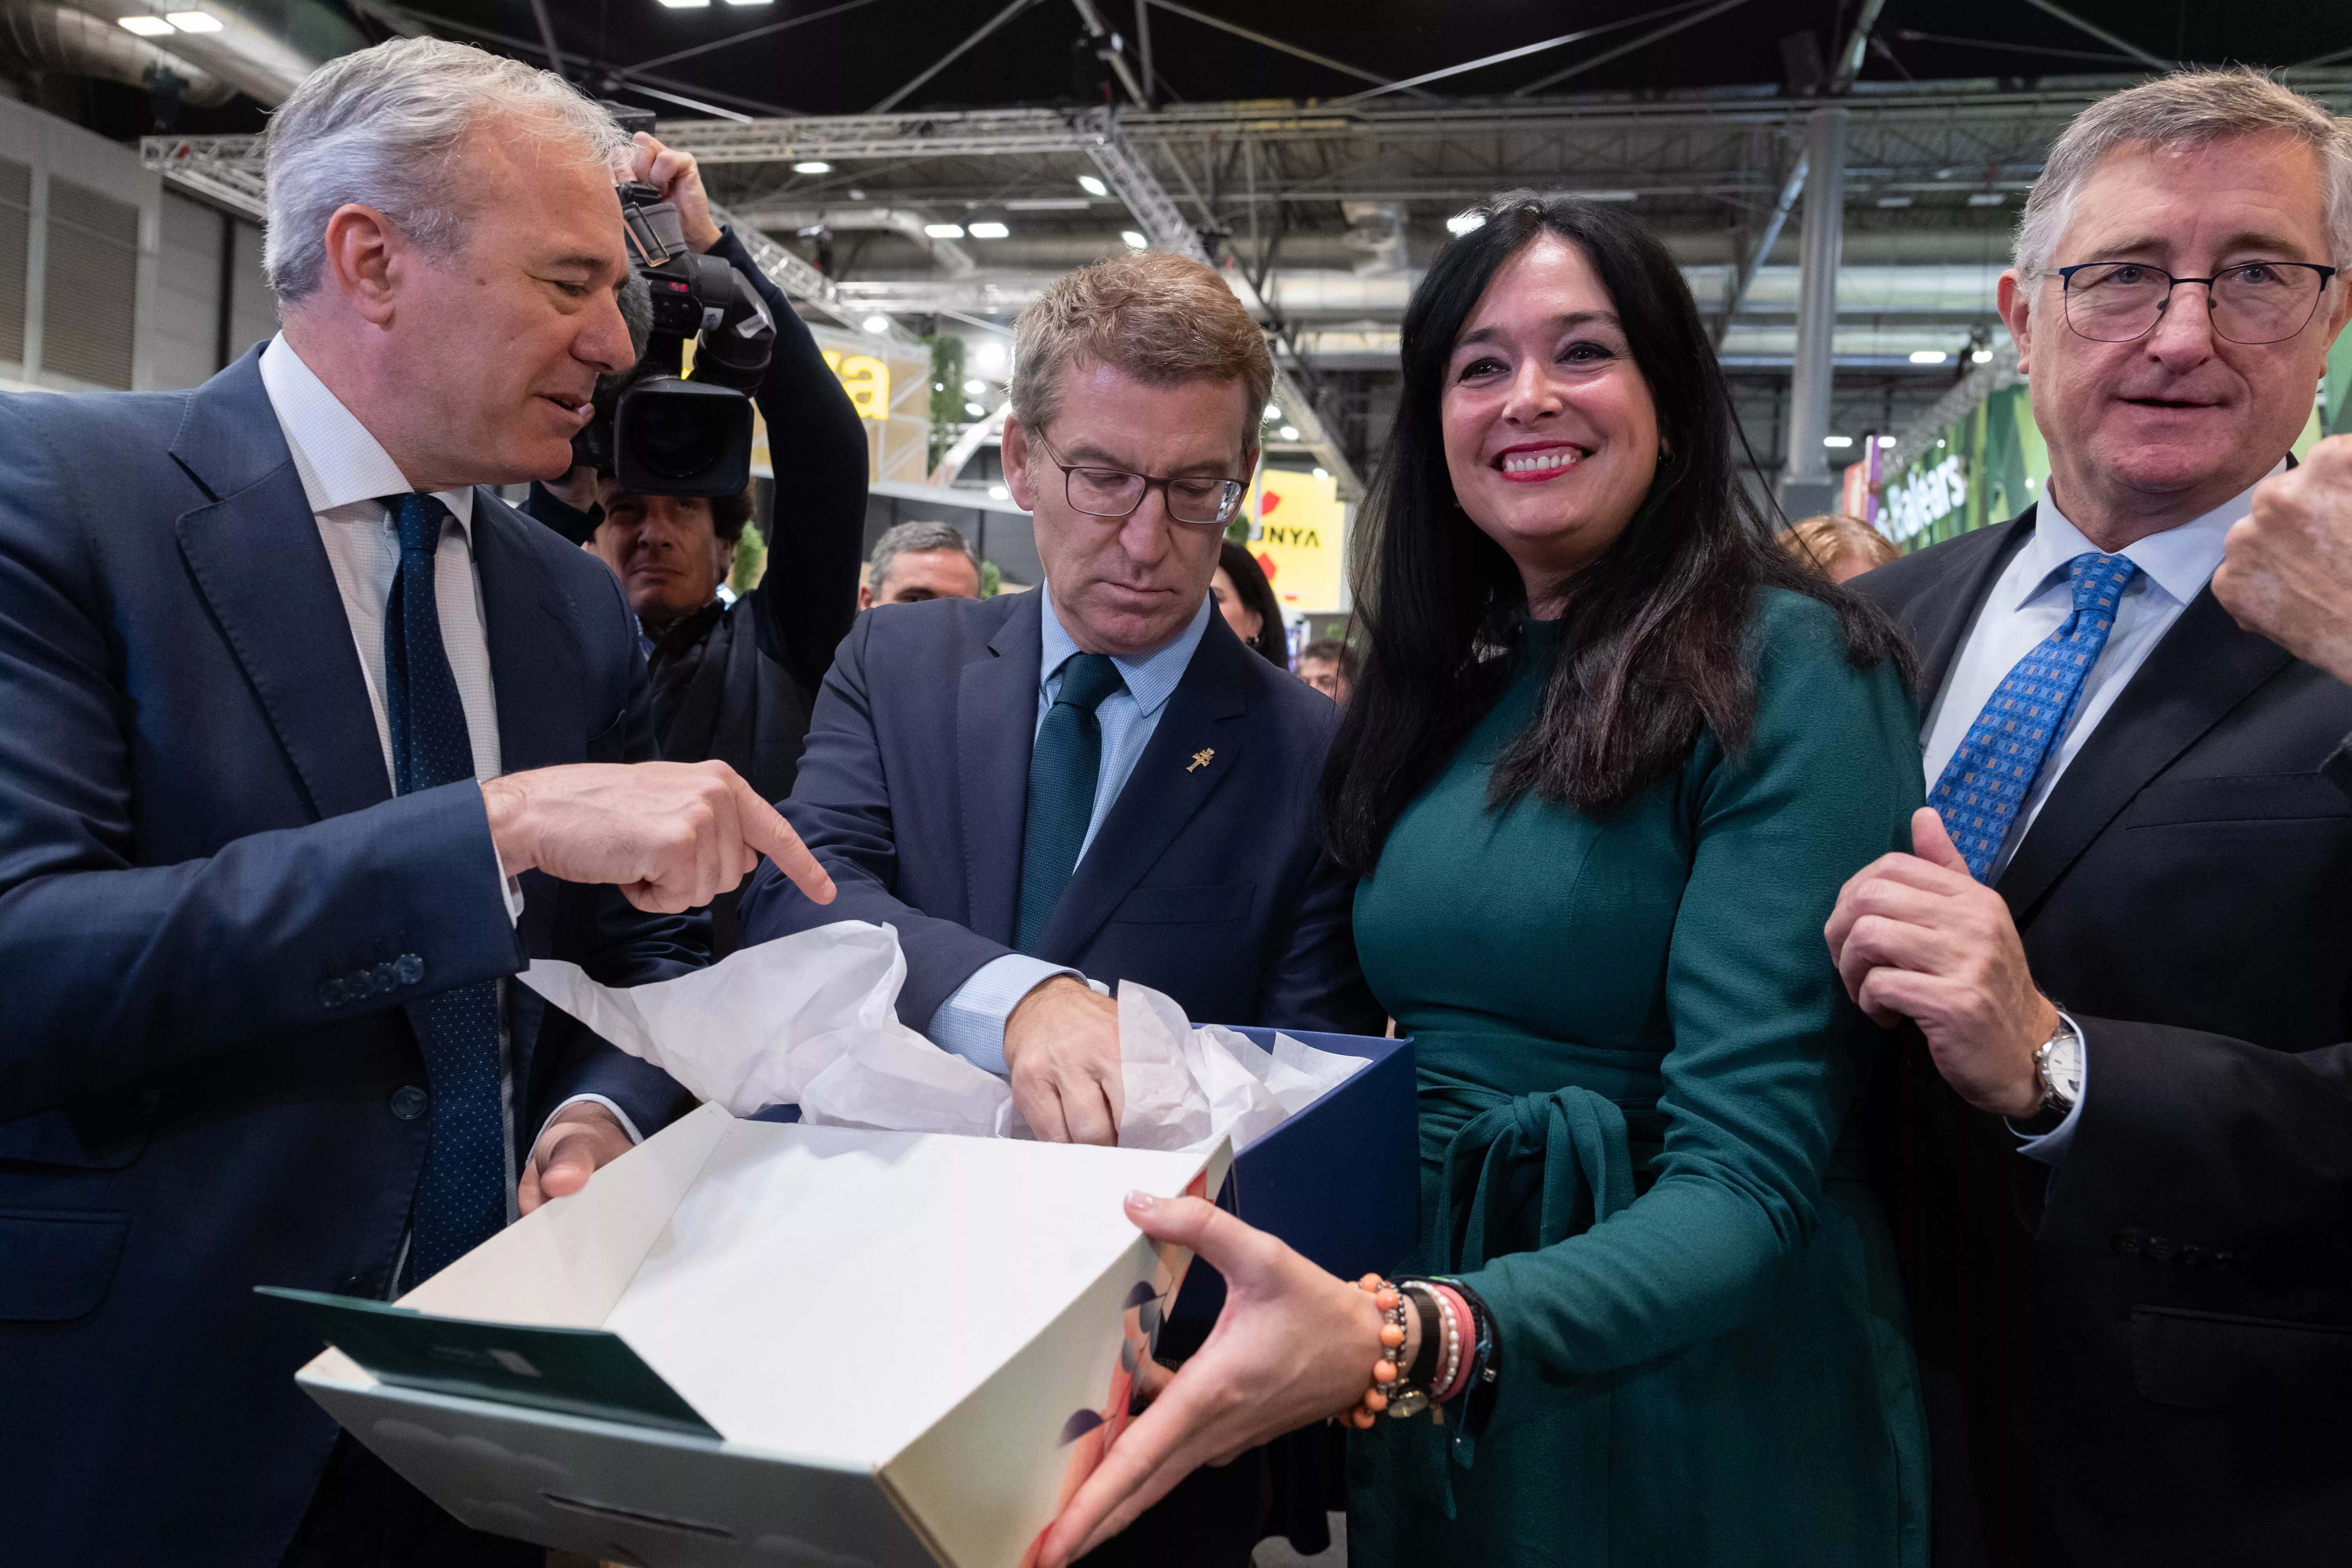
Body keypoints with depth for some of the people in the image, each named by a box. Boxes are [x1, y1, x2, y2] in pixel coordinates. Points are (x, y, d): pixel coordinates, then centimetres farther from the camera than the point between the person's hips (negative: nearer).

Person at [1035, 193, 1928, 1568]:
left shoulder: (1787, 674, -16)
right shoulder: (1445, 684, 4)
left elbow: (1747, 1180, -24)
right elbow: (1383, 1029, 8)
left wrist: (1399, 1340, -39)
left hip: (1678, 1398, -5)